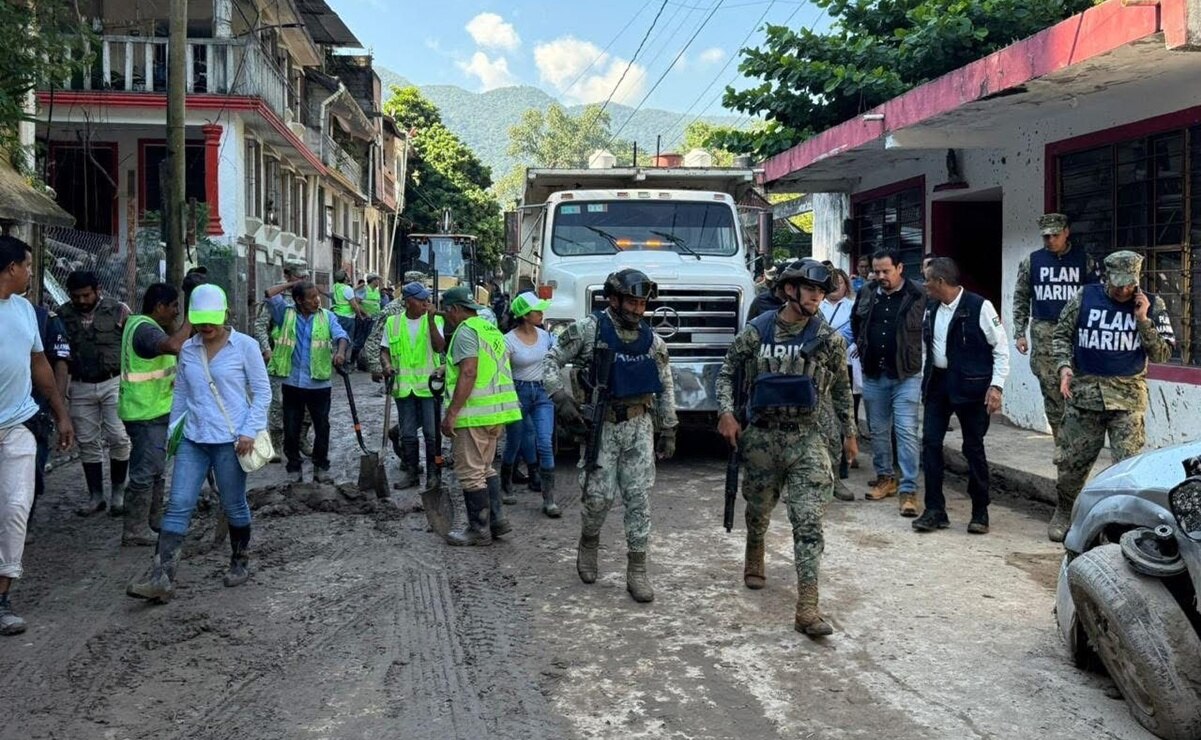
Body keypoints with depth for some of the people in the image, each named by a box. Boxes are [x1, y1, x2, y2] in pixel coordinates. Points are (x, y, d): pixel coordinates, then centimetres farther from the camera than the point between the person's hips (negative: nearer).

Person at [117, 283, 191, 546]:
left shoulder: (146, 325, 12)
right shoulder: (144, 329, -21)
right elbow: (174, 346, -39)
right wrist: (189, 320, -26)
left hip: (155, 411, 11)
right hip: (146, 413, -11)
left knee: (155, 468, 21)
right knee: (144, 471, -5)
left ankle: (153, 519, 33)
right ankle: (134, 531, 1)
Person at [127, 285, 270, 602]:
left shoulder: (245, 346, -5)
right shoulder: (187, 350, 8)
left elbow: (262, 391, -4)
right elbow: (180, 394, 17)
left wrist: (250, 431, -12)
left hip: (230, 440, -4)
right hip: (192, 439, 4)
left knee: (234, 506, 9)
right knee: (178, 506, -3)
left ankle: (240, 562, 30)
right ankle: (161, 576, -5)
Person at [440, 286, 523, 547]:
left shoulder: (466, 331, -12)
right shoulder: (491, 329, 18)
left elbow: (469, 373, -21)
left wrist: (452, 413, -21)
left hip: (475, 413, -10)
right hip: (498, 410, 10)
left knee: (470, 473, 0)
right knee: (485, 467, 20)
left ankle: (479, 530, 7)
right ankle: (497, 520, 21)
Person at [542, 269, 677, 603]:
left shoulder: (652, 340, 4)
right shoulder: (588, 329, -6)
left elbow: (665, 387, 13)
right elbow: (552, 361, -2)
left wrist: (667, 431, 12)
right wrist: (561, 398, -16)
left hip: (640, 426, 3)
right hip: (601, 426, -3)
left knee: (639, 497, 0)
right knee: (599, 495, -2)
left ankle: (637, 571, 8)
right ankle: (588, 544, 30)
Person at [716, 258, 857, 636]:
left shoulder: (830, 339, -1)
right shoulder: (756, 332, -3)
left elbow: (841, 388, 11)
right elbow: (726, 371, 6)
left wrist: (849, 432, 15)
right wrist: (726, 412, -8)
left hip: (806, 439, -1)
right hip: (761, 436, 1)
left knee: (809, 522, -10)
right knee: (758, 510, 18)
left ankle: (807, 609, -10)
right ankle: (754, 562, 49)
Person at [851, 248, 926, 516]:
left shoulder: (917, 297, -10)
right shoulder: (867, 293, 4)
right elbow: (855, 321, 22)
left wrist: (915, 358, -5)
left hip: (906, 375, -5)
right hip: (873, 374, 5)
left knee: (906, 431, -7)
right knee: (878, 430, 15)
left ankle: (909, 489, -4)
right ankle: (885, 478, 31)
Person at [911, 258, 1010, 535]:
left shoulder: (979, 306, -11)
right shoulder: (931, 308, 9)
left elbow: (1001, 348, -8)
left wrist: (996, 386, -14)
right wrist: (926, 379, 12)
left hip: (969, 386, -6)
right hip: (937, 383, 6)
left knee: (973, 447, 3)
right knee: (930, 442, 0)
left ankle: (980, 512, 17)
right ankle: (935, 511, 7)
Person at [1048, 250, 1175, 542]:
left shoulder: (1151, 305, 2)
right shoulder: (1085, 297, 1)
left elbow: (1163, 354, 1)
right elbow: (1061, 335, 10)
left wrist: (1143, 320, -11)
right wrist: (1064, 366, -6)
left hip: (1127, 396, -1)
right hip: (1084, 390, 1)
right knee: (1070, 460, 7)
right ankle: (1063, 513, 28)